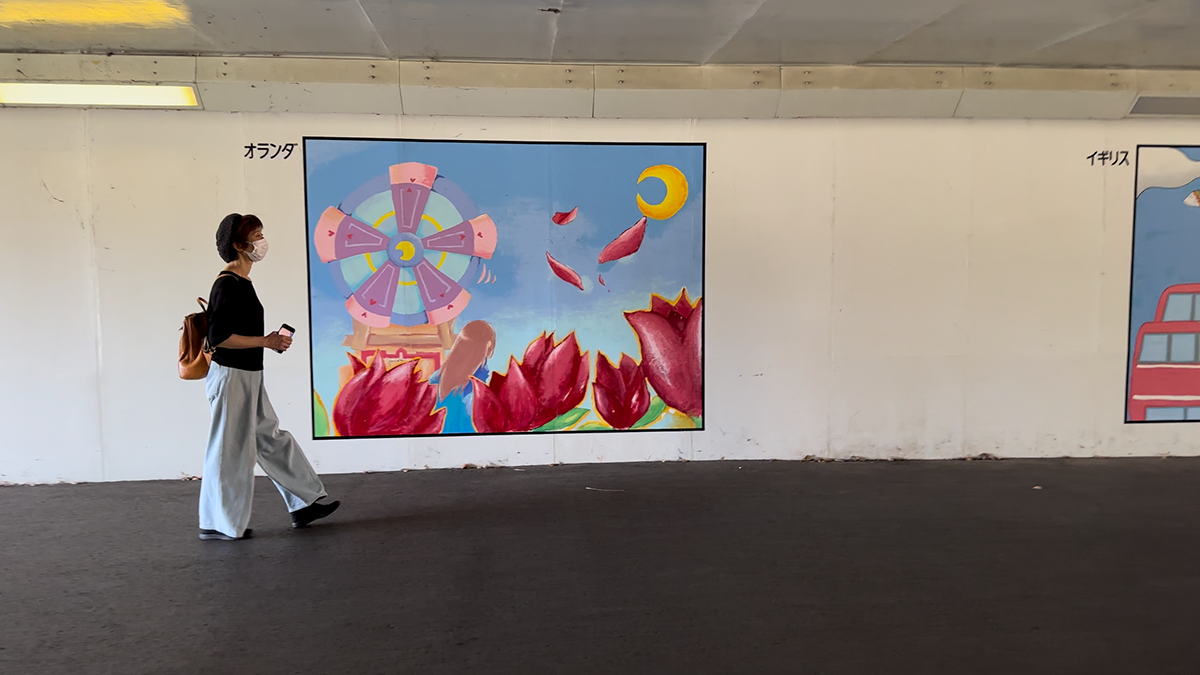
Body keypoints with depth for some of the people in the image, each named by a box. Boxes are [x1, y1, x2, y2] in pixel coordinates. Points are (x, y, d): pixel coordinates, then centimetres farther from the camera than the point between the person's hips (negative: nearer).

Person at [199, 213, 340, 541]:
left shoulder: (242, 283, 12)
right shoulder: (227, 285, -17)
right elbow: (218, 337, -22)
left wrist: (272, 340, 8)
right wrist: (266, 341, -17)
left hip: (248, 376, 10)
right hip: (231, 376, -10)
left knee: (273, 439, 13)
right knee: (231, 449, 0)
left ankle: (304, 504, 21)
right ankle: (218, 524, 14)